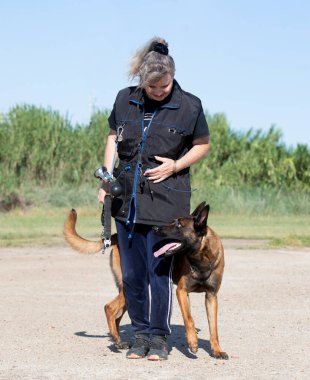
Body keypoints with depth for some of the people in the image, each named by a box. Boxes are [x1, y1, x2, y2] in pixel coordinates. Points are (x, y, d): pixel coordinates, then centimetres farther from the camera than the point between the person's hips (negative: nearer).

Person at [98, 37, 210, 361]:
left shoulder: (189, 106, -4)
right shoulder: (125, 100, 3)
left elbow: (202, 145, 7)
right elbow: (113, 137, 15)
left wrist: (176, 165, -9)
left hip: (166, 199, -3)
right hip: (127, 198, 3)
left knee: (159, 271, -4)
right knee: (131, 273, 6)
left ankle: (159, 337, 11)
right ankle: (140, 334, 19)